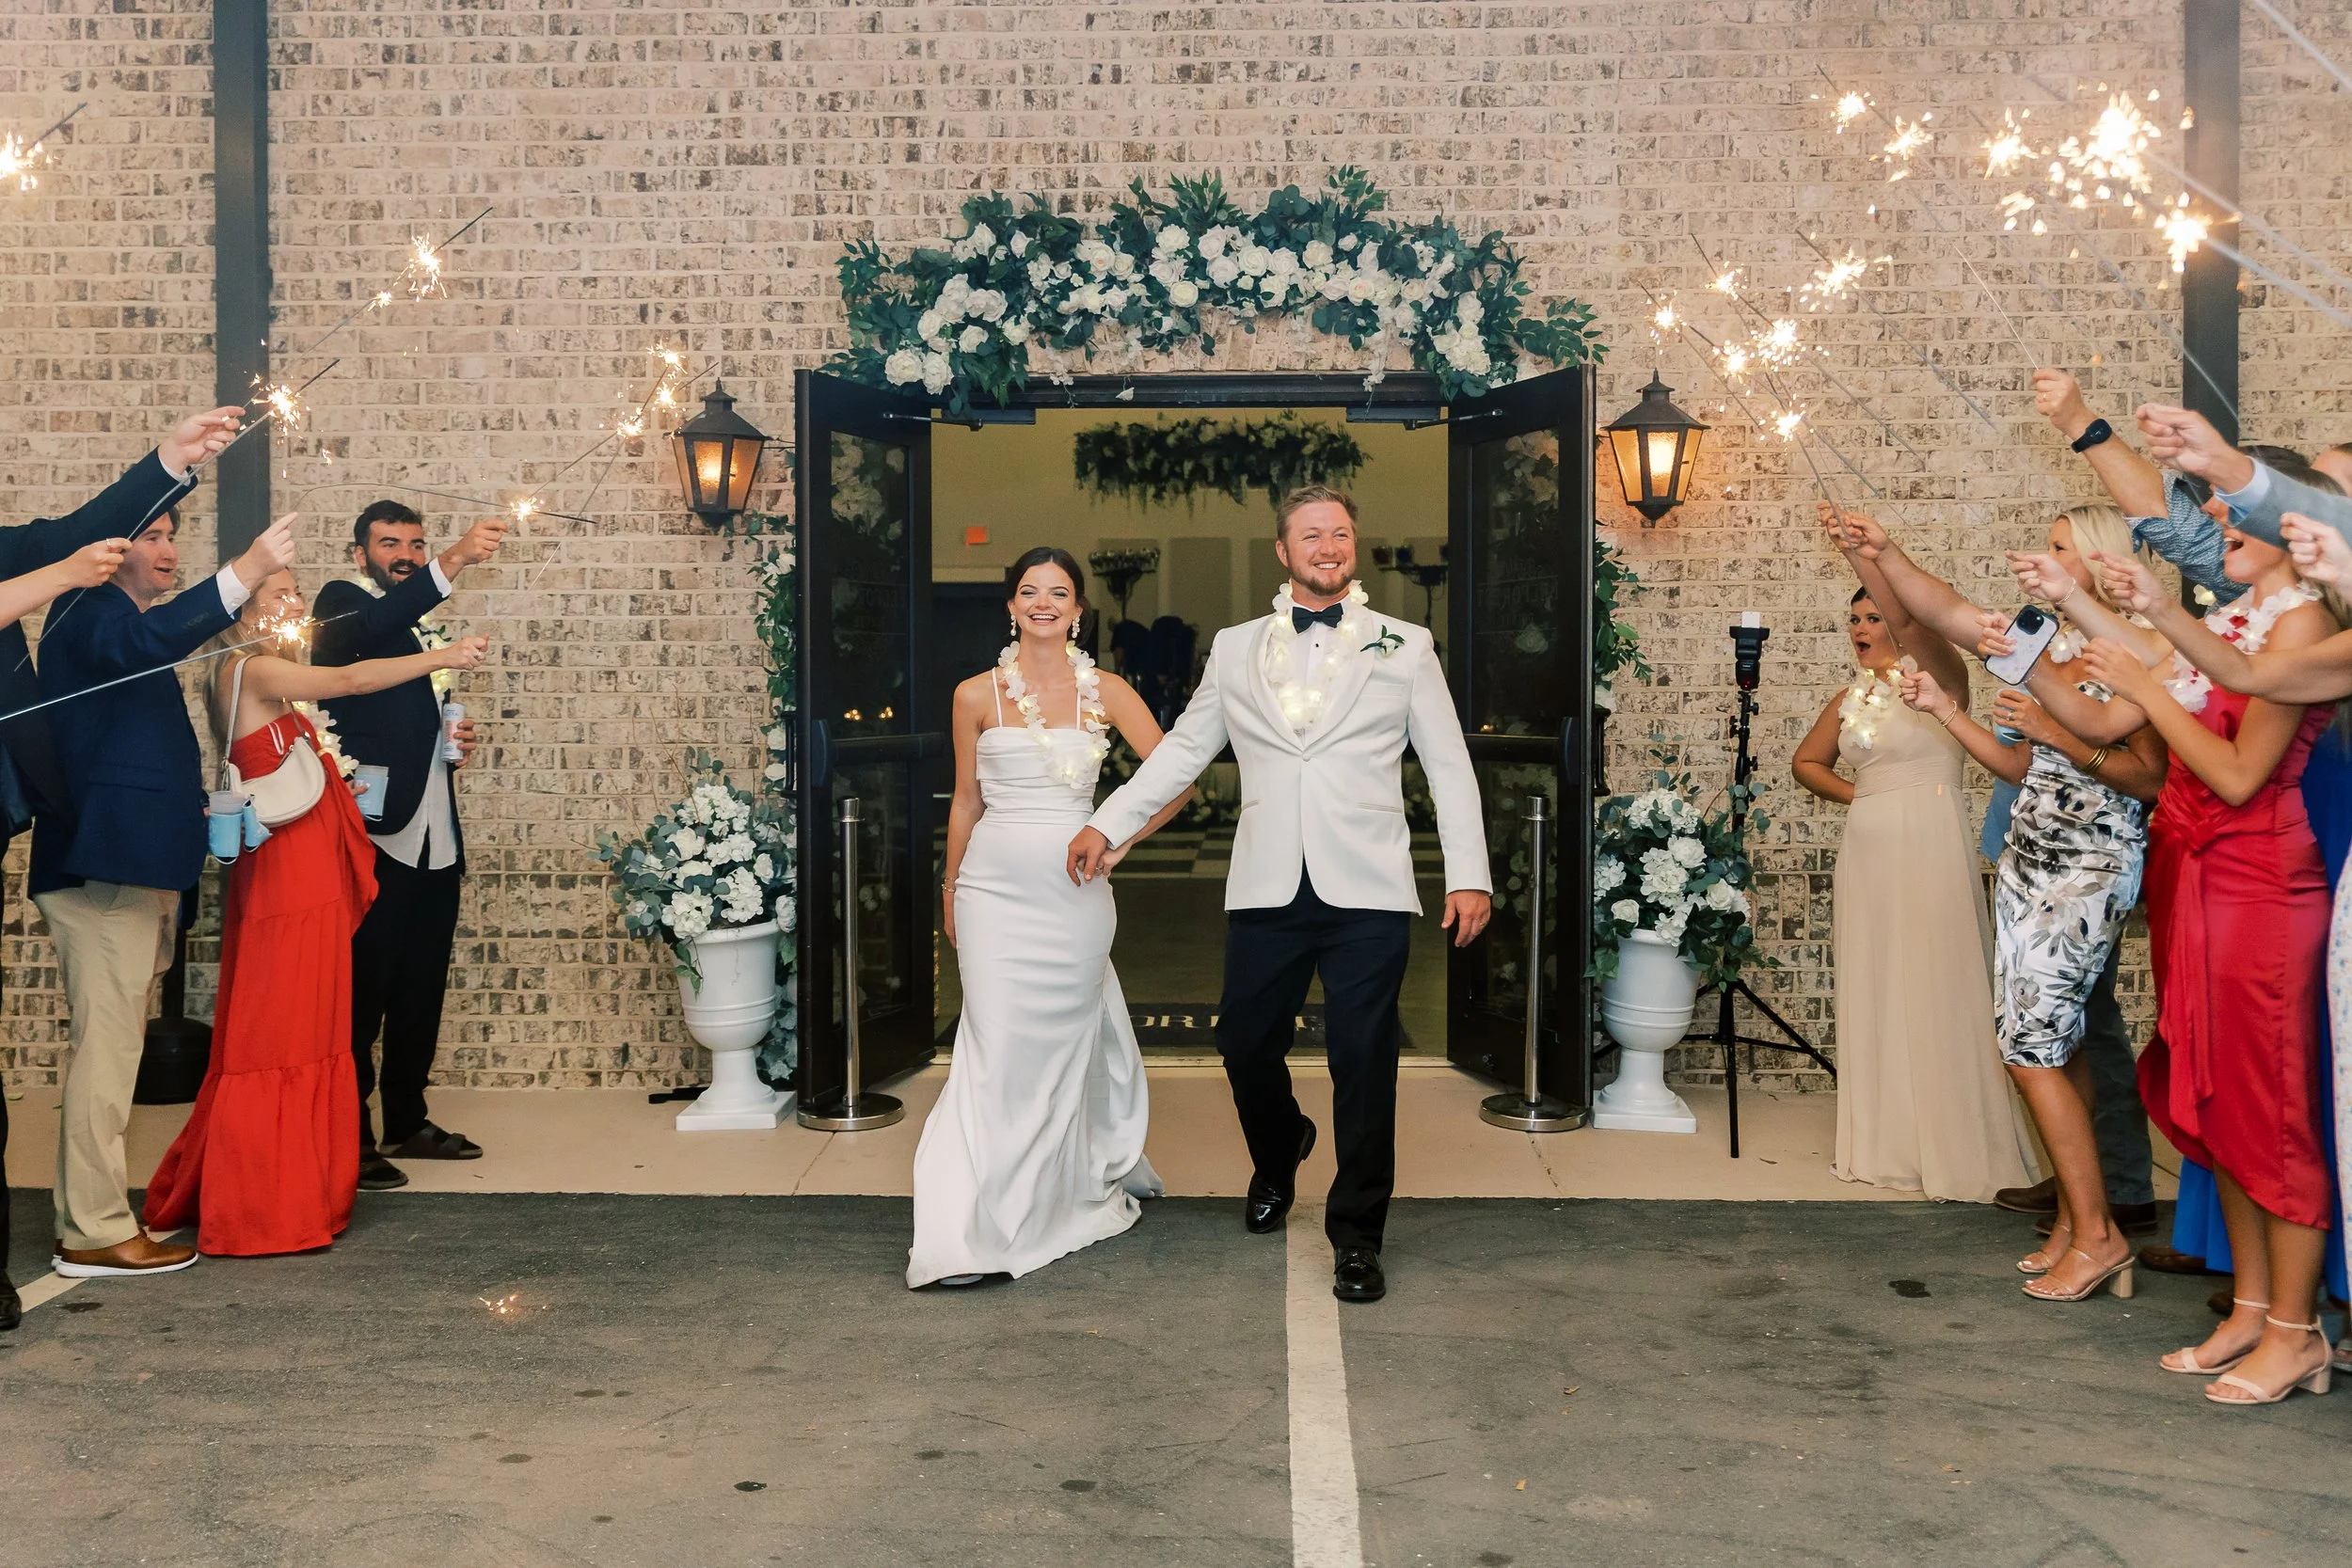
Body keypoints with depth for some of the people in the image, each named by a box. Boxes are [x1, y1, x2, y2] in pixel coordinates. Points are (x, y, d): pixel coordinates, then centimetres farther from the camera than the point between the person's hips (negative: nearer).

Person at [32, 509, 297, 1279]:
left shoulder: (121, 617, 21)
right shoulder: (87, 612, -9)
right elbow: (150, 639, -33)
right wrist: (247, 570, -38)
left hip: (130, 866, 10)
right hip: (104, 863, -10)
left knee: (114, 1044, 14)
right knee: (108, 1044, -7)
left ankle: (91, 1211, 23)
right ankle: (95, 1233, -2)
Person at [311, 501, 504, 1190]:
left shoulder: (427, 630, 20)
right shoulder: (344, 605, -3)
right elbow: (374, 625, -29)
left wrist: (456, 743, 8)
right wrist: (456, 559, -41)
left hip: (434, 839, 8)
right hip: (374, 835, -8)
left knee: (422, 990, 13)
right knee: (362, 991, -2)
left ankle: (406, 1121, 24)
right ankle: (350, 1139, 5)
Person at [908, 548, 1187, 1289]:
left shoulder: (1107, 692, 3)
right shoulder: (977, 695, 3)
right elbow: (966, 800, 10)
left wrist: (1121, 840, 0)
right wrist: (950, 891, 14)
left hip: (1075, 889, 1)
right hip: (995, 888, -1)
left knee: (1064, 1042, 11)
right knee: (997, 1047, -5)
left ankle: (1077, 1188, 31)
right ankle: (976, 1231, -1)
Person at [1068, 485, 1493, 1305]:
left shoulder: (1405, 647, 8)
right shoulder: (1234, 649, 12)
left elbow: (1449, 767, 6)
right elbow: (1183, 749, 16)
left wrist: (1469, 873, -1)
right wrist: (1107, 824, 9)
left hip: (1368, 893, -2)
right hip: (1267, 890, 2)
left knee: (1362, 1062, -1)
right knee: (1245, 1044, 8)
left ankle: (1355, 1234, 17)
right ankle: (1278, 1155, 41)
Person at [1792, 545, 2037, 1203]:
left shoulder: (1933, 673, -4)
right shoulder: (1850, 700, 14)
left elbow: (1908, 614, -24)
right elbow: (1807, 761, 28)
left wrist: (1861, 548, -30)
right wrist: (1853, 793, 11)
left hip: (1930, 846, -7)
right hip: (1868, 847, 7)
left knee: (1937, 991, -5)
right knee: (1876, 990, 9)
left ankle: (1960, 1151, 3)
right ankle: (1888, 1144, 19)